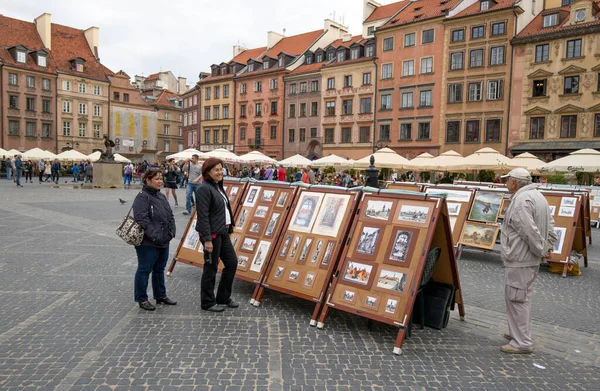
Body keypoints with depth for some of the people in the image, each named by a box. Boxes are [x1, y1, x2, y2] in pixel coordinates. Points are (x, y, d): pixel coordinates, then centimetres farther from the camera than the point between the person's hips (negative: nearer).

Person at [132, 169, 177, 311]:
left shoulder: (161, 196, 13)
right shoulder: (142, 197, -14)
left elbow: (170, 216, 15)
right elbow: (142, 219, -23)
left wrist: (171, 232, 3)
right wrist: (155, 236, -24)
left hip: (164, 242, 9)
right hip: (148, 243, -9)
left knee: (159, 270, 19)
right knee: (144, 271, 4)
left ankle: (161, 296, 32)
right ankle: (142, 299, 16)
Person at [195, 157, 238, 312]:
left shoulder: (218, 187, 13)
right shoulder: (204, 189, -15)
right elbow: (203, 216, -20)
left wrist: (229, 227, 18)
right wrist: (207, 239, -22)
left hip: (223, 232, 10)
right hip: (212, 234, -9)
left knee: (232, 262, 12)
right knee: (211, 268, 2)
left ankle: (223, 297, 27)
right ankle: (208, 303, 19)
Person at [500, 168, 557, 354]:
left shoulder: (521, 200, -20)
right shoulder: (537, 196, 13)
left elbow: (530, 231, -26)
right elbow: (550, 225, 19)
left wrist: (541, 250, -13)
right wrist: (548, 246, 16)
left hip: (519, 259, -11)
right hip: (530, 258, 11)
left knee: (516, 298, -2)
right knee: (522, 297, 21)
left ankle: (522, 343, 5)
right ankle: (519, 333, 35)